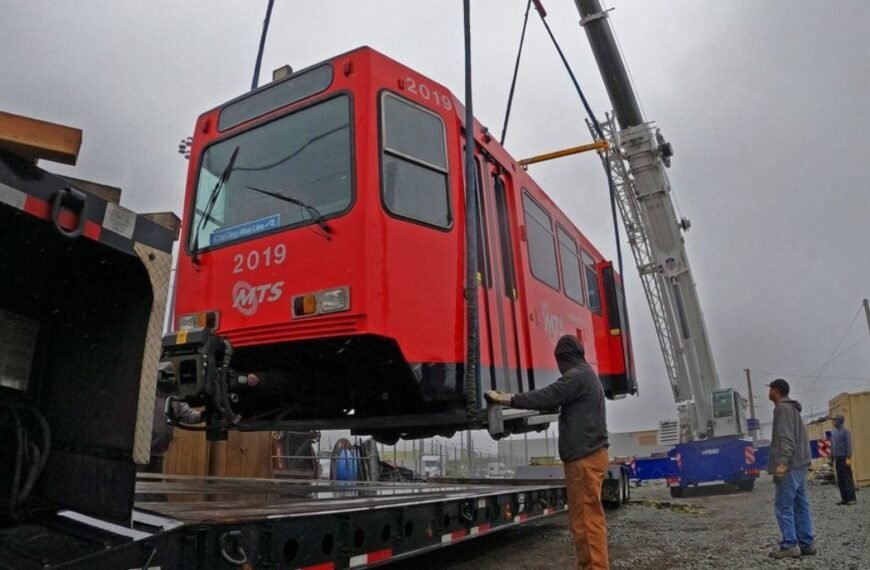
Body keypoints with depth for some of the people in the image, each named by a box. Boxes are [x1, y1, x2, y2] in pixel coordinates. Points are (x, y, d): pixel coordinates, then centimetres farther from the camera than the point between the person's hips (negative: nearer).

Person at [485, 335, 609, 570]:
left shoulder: (577, 375, -13)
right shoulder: (587, 375, 21)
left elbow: (546, 397, -18)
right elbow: (556, 401, 23)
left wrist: (505, 399, -11)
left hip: (584, 457, -11)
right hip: (589, 454, 11)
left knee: (585, 519, -8)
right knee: (587, 516, 14)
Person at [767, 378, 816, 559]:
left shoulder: (782, 408, -11)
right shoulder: (792, 408, 19)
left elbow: (786, 438, -20)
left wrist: (781, 463, -24)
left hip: (789, 465, -10)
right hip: (799, 463, 10)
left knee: (783, 506, -7)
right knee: (800, 504, 10)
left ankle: (790, 545, -6)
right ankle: (806, 543, 12)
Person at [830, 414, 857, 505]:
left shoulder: (845, 431, -6)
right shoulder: (834, 432, 15)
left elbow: (849, 445, -13)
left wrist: (848, 458, -19)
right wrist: (833, 458, 15)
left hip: (844, 459, -7)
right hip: (837, 459, 7)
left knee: (848, 479, -5)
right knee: (840, 480, 7)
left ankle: (851, 498, -1)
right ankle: (844, 498, 11)